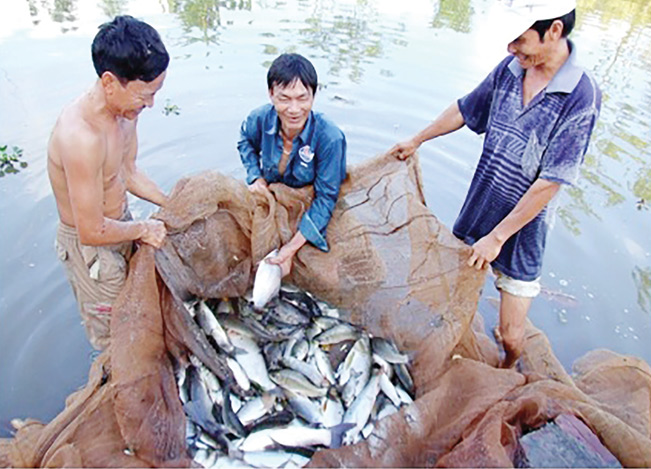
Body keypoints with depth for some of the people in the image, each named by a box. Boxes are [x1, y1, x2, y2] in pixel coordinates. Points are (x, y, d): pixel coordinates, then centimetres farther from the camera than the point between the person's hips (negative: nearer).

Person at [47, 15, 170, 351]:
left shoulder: (126, 110, -10)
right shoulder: (81, 137, -37)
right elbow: (93, 231, -30)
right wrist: (144, 229, -16)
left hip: (121, 225, 8)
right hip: (89, 247, -8)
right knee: (112, 333, 17)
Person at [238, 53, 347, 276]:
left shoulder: (330, 138, -32)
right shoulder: (259, 119, -20)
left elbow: (326, 197, -26)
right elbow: (246, 141, 8)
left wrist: (291, 248, -31)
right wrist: (255, 176, -9)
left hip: (309, 209, -3)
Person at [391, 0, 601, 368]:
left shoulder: (582, 97, -20)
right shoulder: (509, 69, -3)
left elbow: (549, 184, -20)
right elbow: (464, 110, 12)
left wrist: (498, 236, -18)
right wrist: (416, 141, 21)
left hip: (522, 226, -4)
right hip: (478, 211, 5)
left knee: (511, 336, 6)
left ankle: (505, 374, 39)